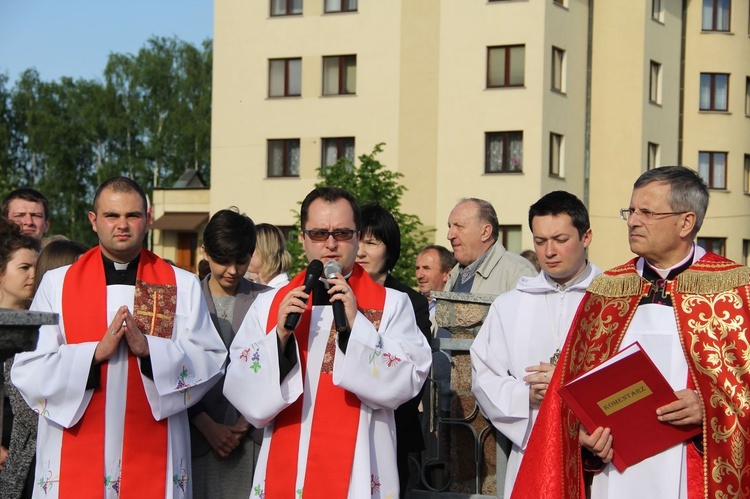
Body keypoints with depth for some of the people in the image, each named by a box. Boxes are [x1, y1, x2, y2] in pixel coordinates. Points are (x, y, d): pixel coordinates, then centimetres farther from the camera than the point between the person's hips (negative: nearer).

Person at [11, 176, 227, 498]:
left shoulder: (182, 286, 8)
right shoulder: (57, 284, 6)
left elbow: (212, 362, -2)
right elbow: (27, 371, -3)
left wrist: (149, 349, -16)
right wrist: (95, 353, -15)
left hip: (153, 457, 0)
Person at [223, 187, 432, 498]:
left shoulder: (392, 305, 0)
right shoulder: (269, 305, 4)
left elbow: (407, 383, -12)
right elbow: (241, 391, -2)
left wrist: (356, 324, -19)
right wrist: (280, 335, -15)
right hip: (283, 472, 2)